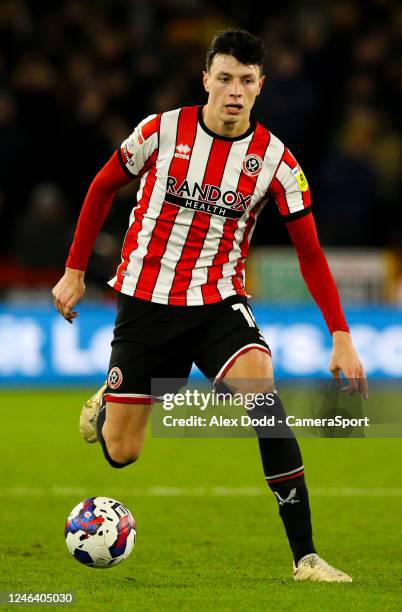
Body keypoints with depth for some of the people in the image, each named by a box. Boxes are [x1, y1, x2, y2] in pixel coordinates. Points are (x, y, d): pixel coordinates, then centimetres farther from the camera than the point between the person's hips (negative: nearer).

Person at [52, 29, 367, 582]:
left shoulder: (275, 160, -8)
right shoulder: (162, 131, -9)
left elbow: (310, 252, -2)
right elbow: (103, 188, 7)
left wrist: (341, 336, -10)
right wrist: (75, 270, 8)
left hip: (219, 301, 0)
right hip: (145, 300, 0)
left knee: (262, 391, -29)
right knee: (121, 453, 1)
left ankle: (305, 556, -25)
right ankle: (104, 405, 43)